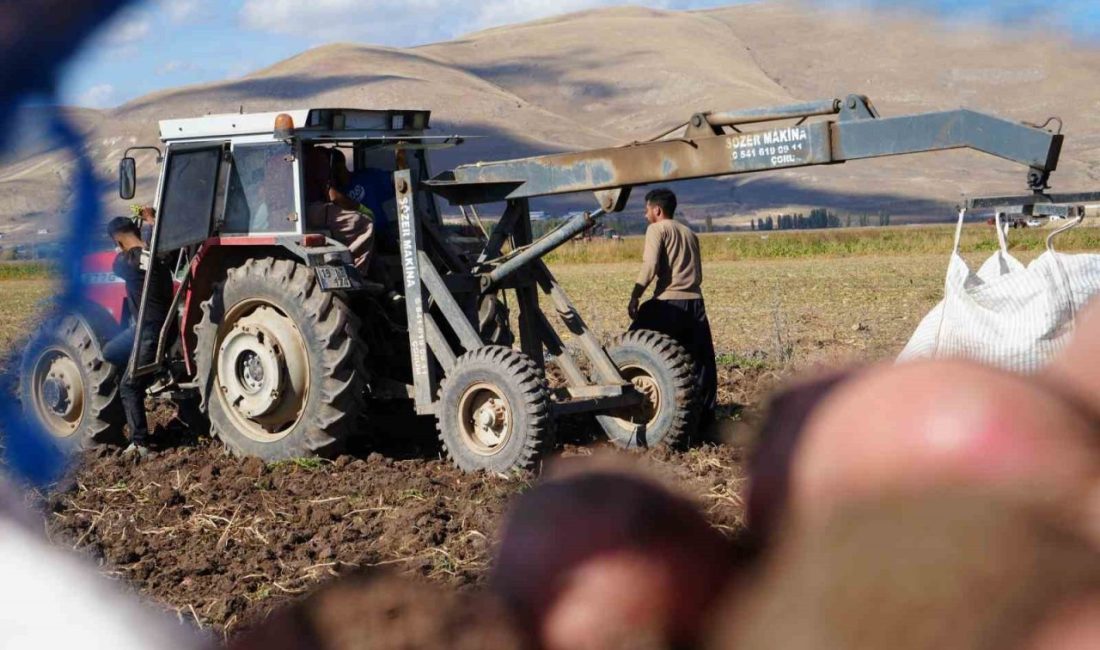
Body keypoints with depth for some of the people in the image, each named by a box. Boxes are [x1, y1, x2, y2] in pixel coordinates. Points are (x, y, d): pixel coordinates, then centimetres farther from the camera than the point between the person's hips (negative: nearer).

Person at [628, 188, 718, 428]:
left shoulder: (657, 229, 0)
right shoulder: (689, 233, 21)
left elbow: (650, 266, -13)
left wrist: (635, 296, -10)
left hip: (669, 302, -7)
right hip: (694, 302, 7)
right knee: (701, 360, 9)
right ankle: (705, 414, 12)